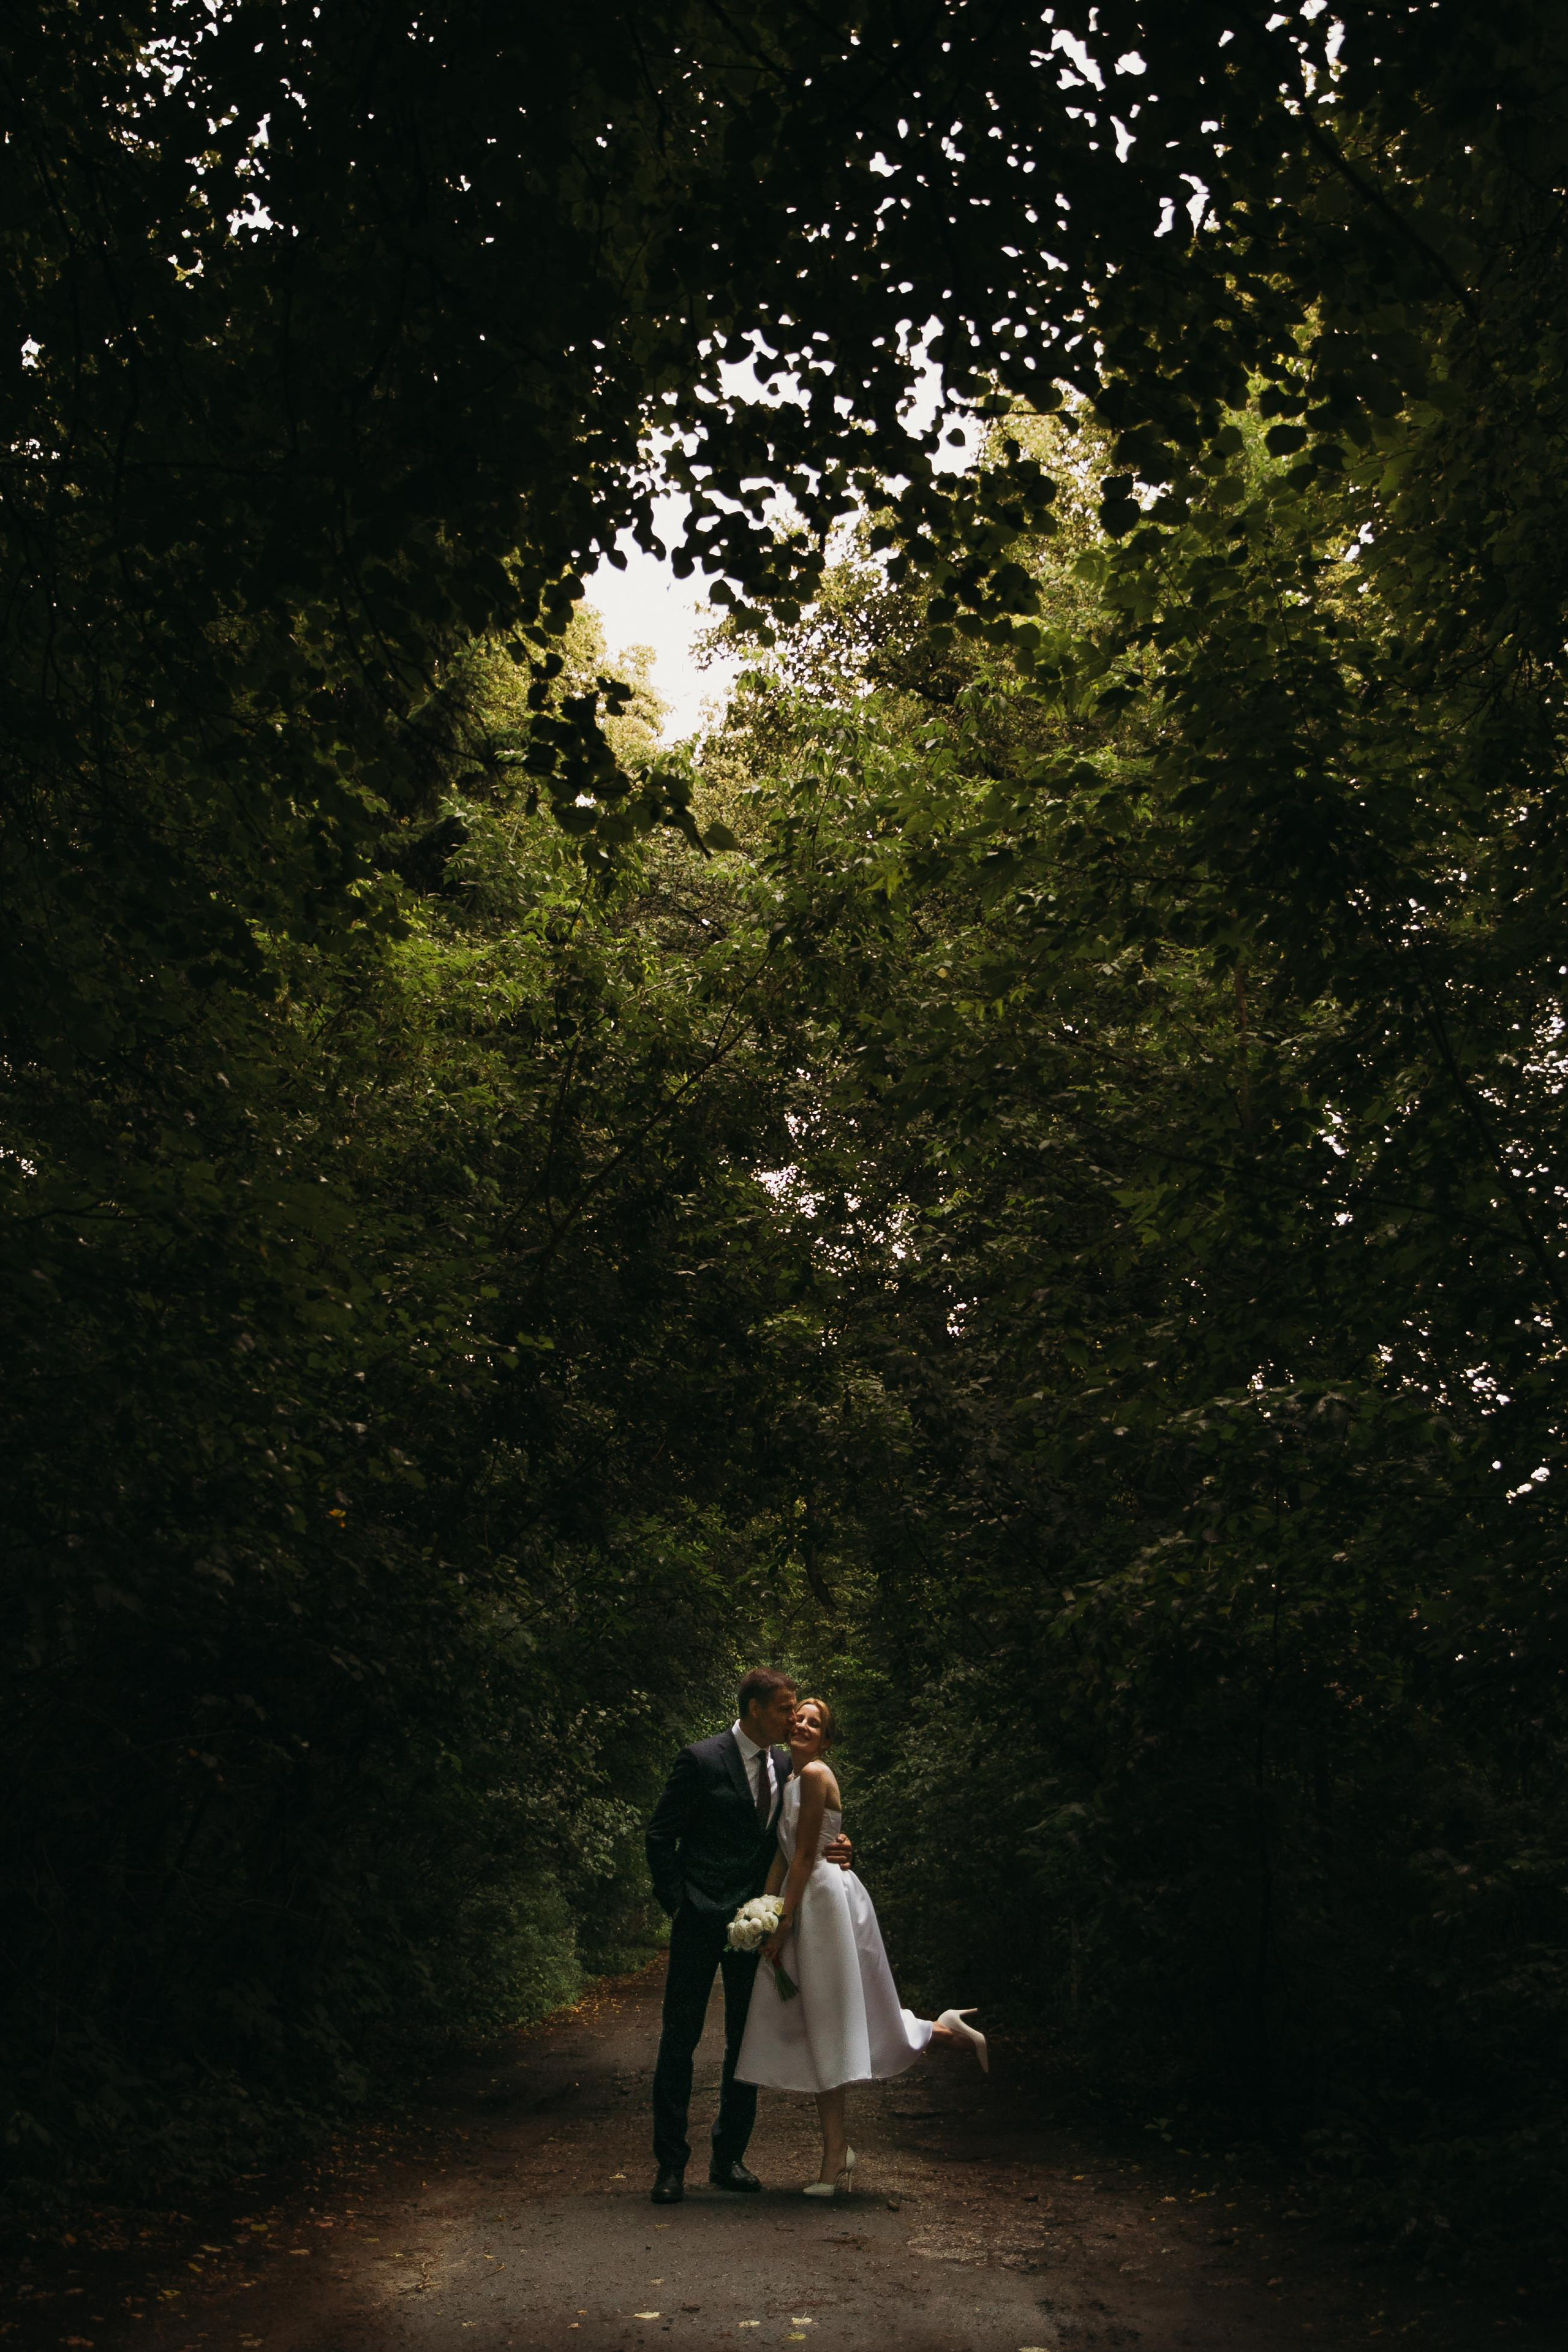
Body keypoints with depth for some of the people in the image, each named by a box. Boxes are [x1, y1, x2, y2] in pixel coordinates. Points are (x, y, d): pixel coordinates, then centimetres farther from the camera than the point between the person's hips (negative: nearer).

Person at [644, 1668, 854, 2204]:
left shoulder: (786, 1764, 8)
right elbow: (660, 1836, -6)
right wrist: (677, 1904, -9)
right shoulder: (702, 1759, -10)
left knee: (746, 2040, 11)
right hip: (701, 1922, -5)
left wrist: (826, 1853, -6)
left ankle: (729, 2157, 23)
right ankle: (671, 2164, 10)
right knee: (680, 2039, 0)